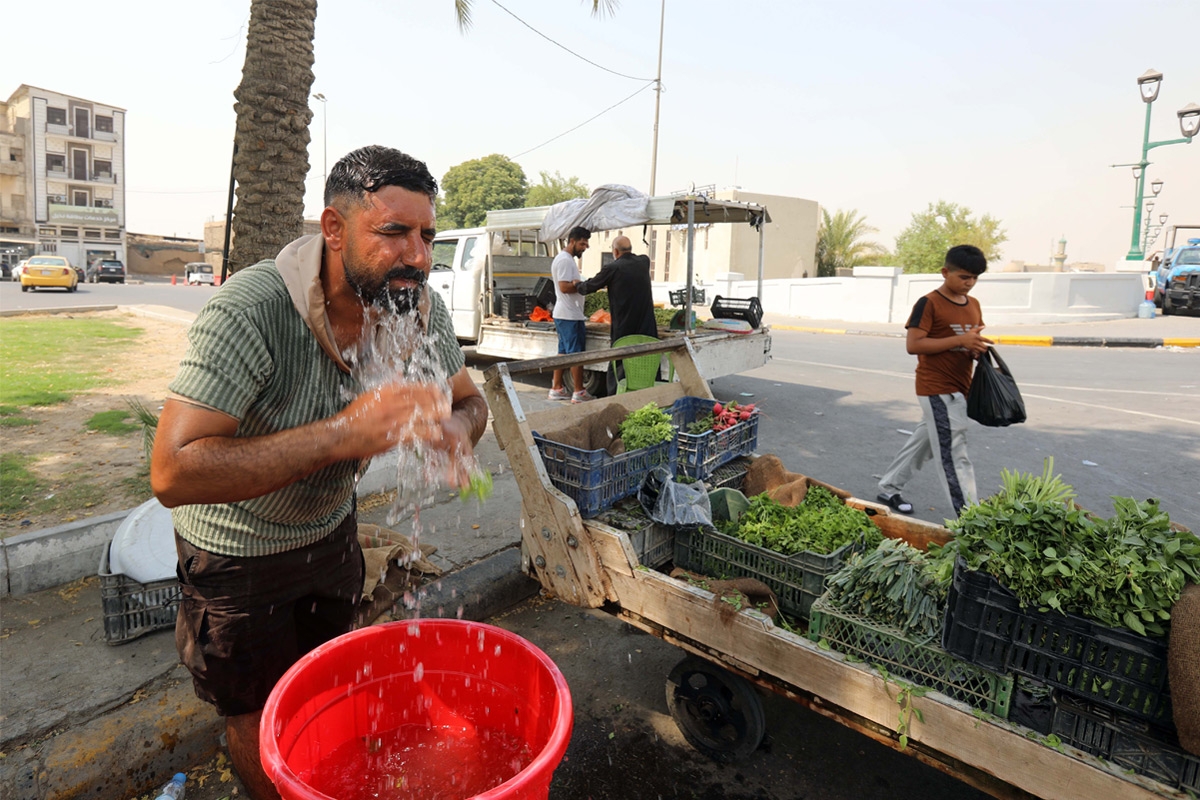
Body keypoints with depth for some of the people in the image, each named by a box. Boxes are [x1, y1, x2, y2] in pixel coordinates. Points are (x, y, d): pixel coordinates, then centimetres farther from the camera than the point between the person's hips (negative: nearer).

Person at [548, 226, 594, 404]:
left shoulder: (565, 259, 18)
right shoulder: (565, 260, -15)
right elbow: (564, 287, -23)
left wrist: (580, 283, 1)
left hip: (563, 314, 11)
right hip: (571, 316, -11)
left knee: (563, 352, 13)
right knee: (577, 354, -6)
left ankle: (557, 389, 18)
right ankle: (579, 393, -1)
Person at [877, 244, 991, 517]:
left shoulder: (973, 305, 12)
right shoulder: (929, 303, -12)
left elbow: (971, 342, 21)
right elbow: (914, 345, -18)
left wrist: (978, 348, -3)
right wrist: (960, 340, -23)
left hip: (958, 389, 8)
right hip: (938, 390, -8)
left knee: (923, 442, 16)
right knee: (954, 456, -5)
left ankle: (889, 489, 30)